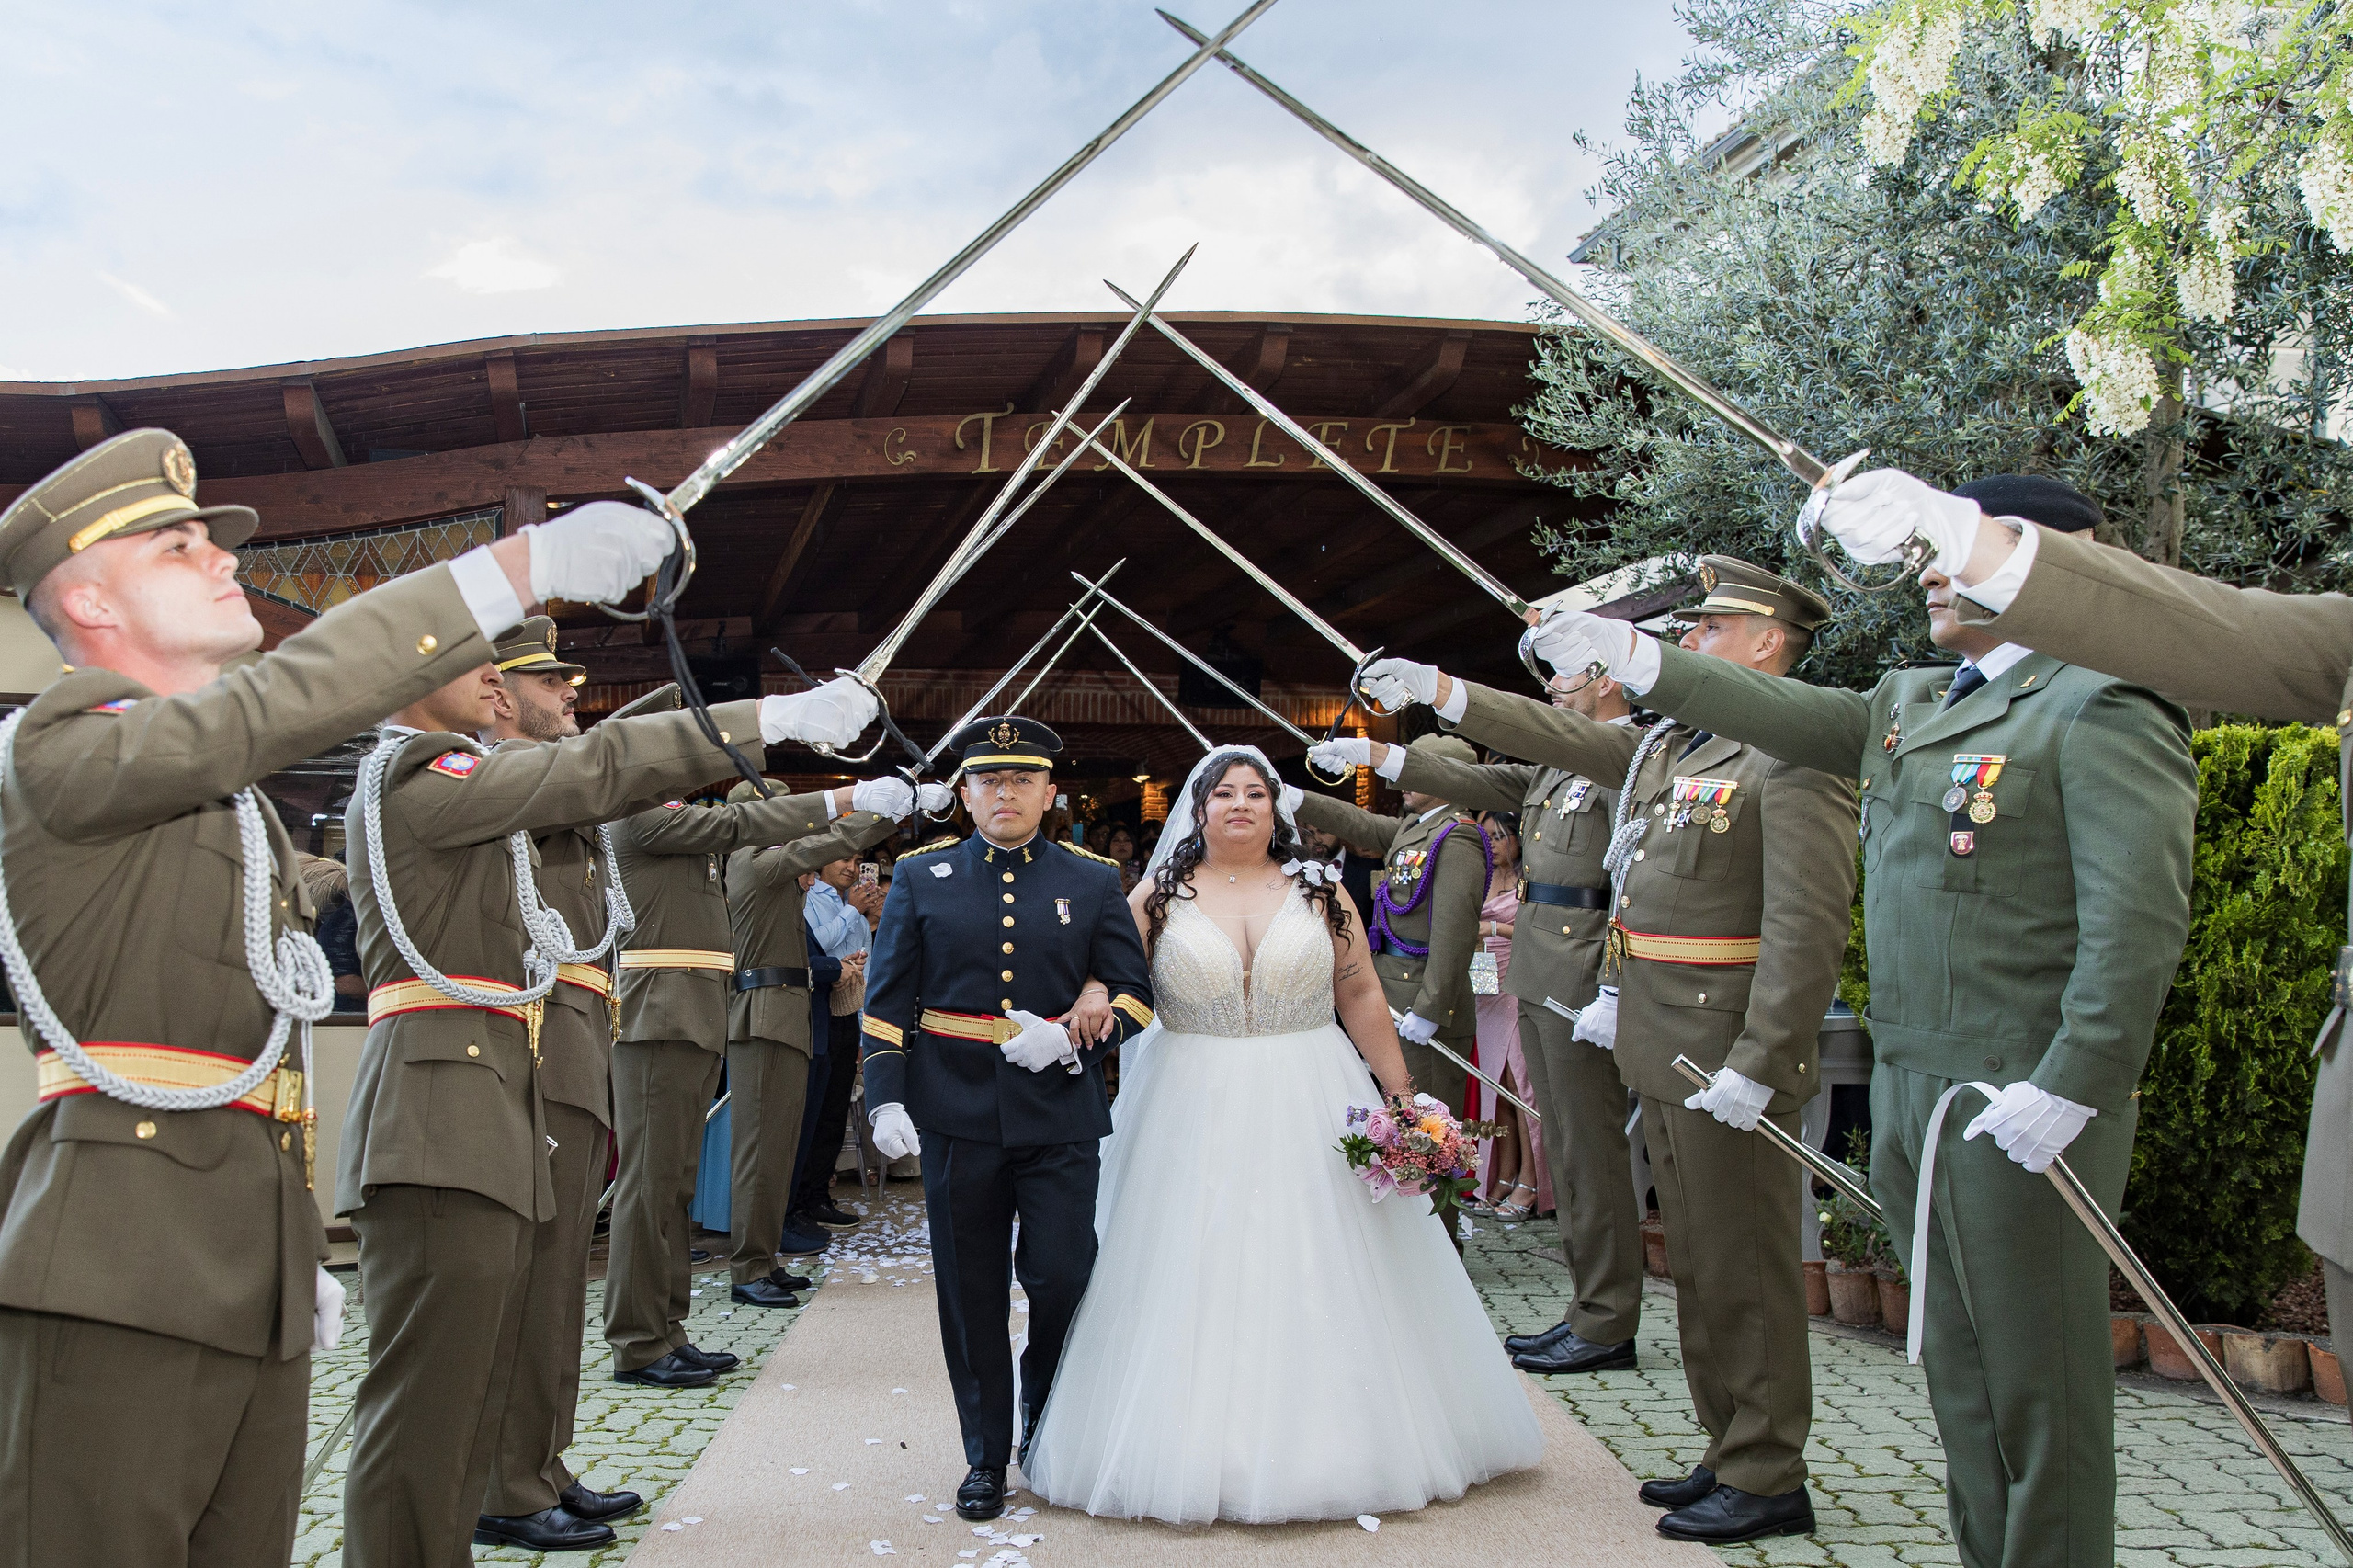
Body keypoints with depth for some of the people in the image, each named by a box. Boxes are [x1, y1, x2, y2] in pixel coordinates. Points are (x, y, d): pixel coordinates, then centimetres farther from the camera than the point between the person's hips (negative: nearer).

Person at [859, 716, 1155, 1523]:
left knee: (1064, 1278, -2)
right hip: (957, 1116, 0)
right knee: (971, 1293, 7)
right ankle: (986, 1458, 23)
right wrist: (887, 1095, -6)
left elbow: (1134, 993, 6)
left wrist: (1071, 1034, -13)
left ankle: (1050, 1432, 27)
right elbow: (887, 997, 5)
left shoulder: (1093, 881, 7)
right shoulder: (921, 876, 7)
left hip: (1061, 1116, 0)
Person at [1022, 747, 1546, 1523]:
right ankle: (1202, 1450, 12)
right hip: (1195, 1120, -1)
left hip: (1309, 1111, 1)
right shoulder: (1159, 896, 4)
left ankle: (1331, 1446, 16)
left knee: (1320, 1287, 4)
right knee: (1201, 1286, 1)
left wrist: (1401, 1094, 1)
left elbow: (1362, 996, 5)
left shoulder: (1318, 891, 5)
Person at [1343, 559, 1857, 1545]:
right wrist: (1436, 690, 19)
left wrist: (1754, 1065, -22)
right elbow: (1564, 738, 22)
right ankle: (1731, 1454, 29)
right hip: (1661, 1039, 9)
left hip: (1731, 1044, -9)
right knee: (1698, 1261, 16)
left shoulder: (1798, 754, -15)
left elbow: (1809, 927, -20)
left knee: (1744, 1267, 0)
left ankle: (1769, 1481, 13)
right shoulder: (1670, 741, 13)